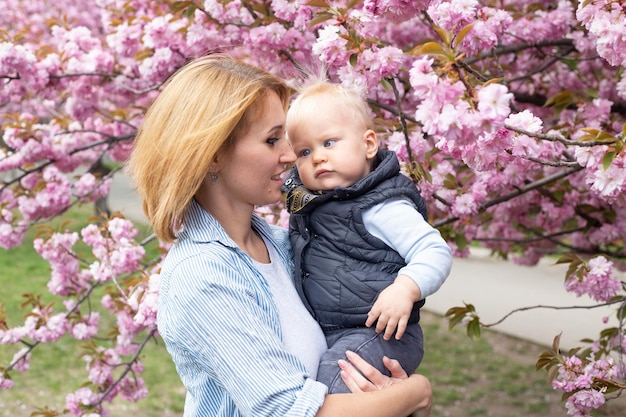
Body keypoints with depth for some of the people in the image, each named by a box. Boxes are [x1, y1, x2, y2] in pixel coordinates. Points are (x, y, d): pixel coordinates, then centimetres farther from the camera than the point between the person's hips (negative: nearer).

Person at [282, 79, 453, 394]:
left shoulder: (380, 208, -15)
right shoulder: (310, 201, 9)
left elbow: (435, 253, -21)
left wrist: (404, 289, -35)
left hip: (378, 334, -9)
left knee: (333, 378, -29)